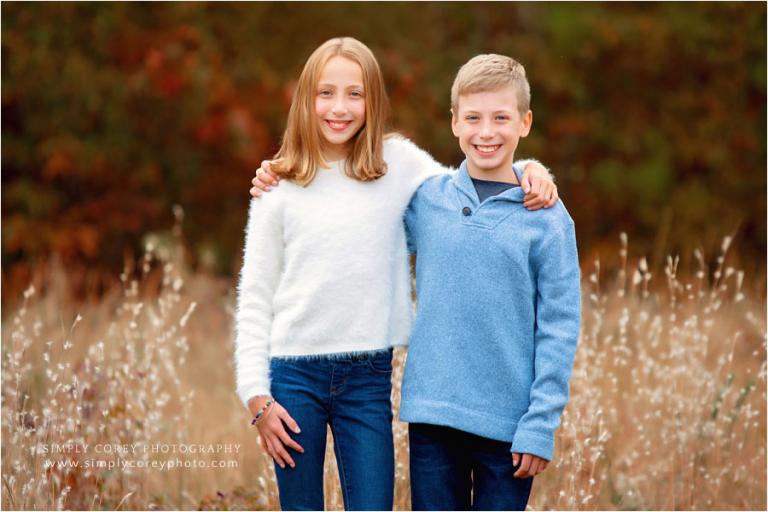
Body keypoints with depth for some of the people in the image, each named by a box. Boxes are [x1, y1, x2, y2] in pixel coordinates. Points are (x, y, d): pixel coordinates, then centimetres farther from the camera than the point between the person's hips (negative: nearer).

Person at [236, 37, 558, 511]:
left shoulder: (399, 164, 4)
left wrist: (530, 167, -8)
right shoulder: (279, 188, 3)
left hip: (369, 377, 0)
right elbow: (255, 297, 4)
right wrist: (257, 396, -3)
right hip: (294, 373, 0)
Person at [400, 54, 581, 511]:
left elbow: (559, 329, -4)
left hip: (507, 426, -2)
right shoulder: (425, 200, 4)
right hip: (431, 417, 2)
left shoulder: (547, 219, -3)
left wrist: (541, 425, -9)